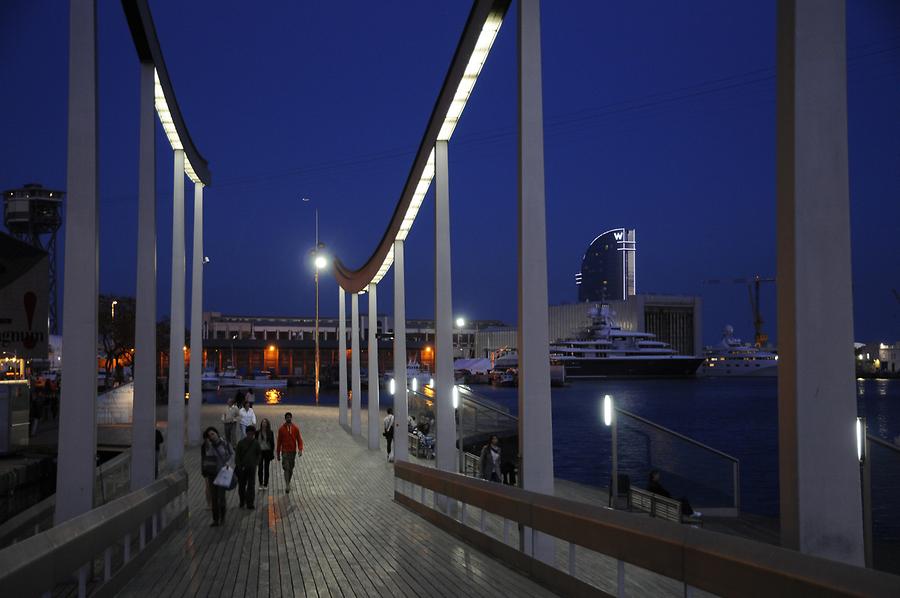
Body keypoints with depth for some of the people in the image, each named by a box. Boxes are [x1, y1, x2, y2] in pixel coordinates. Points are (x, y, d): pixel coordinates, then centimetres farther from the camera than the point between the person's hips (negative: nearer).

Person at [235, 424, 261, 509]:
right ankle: (241, 502, 25)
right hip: (241, 467, 0)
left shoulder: (256, 443, 1)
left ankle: (250, 503, 4)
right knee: (241, 486, 10)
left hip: (252, 467, 0)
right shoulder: (241, 443, -3)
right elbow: (237, 455, -1)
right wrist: (238, 465, -8)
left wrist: (256, 463, -2)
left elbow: (258, 455, 12)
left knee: (251, 486, -1)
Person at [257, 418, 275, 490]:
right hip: (260, 451, 0)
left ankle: (265, 484, 16)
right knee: (260, 468, 0)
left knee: (266, 468, 6)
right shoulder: (258, 433, -2)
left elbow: (272, 443, 3)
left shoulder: (270, 433, -1)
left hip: (267, 452, 0)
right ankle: (261, 484, 12)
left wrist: (272, 453, 0)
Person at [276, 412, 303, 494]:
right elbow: (279, 442, 4)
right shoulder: (281, 429, -2)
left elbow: (299, 440, 1)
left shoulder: (295, 428, 1)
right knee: (286, 468, -13)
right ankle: (287, 486, -17)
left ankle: (288, 483, 30)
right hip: (285, 452, -2)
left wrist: (300, 449, -15)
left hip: (293, 452, 2)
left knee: (291, 469, 12)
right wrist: (278, 454, 5)